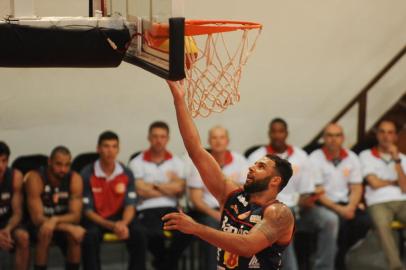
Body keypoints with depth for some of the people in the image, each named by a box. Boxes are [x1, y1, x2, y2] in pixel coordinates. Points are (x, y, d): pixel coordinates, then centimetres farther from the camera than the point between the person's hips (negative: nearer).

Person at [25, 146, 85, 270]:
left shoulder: (75, 179, -15)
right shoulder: (35, 178, -24)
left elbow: (75, 215, -18)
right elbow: (37, 218, -28)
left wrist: (55, 220, -39)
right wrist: (70, 228, -37)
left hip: (63, 222, 3)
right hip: (38, 224, -3)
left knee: (76, 235, -28)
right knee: (45, 232, -35)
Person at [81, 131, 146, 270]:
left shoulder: (126, 174, -1)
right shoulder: (87, 174, -12)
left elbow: (130, 206, -4)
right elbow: (87, 210, -12)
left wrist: (123, 223, -27)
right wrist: (111, 226, -25)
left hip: (119, 217, 3)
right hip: (95, 219, -3)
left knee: (138, 233, -26)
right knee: (90, 236, -35)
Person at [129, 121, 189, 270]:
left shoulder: (176, 162, 17)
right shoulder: (137, 162, 7)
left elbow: (179, 189, 2)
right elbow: (141, 191, -5)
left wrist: (154, 185, 1)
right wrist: (169, 187, 6)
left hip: (171, 209, 3)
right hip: (147, 210, -3)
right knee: (155, 234, -34)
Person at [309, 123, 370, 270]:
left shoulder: (351, 157, 10)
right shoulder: (315, 158, -5)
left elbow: (356, 188, 9)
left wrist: (350, 207, -12)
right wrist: (338, 209, -19)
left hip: (345, 204, 5)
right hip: (323, 205, -5)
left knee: (364, 221, -23)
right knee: (340, 221, -34)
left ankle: (339, 255, 0)